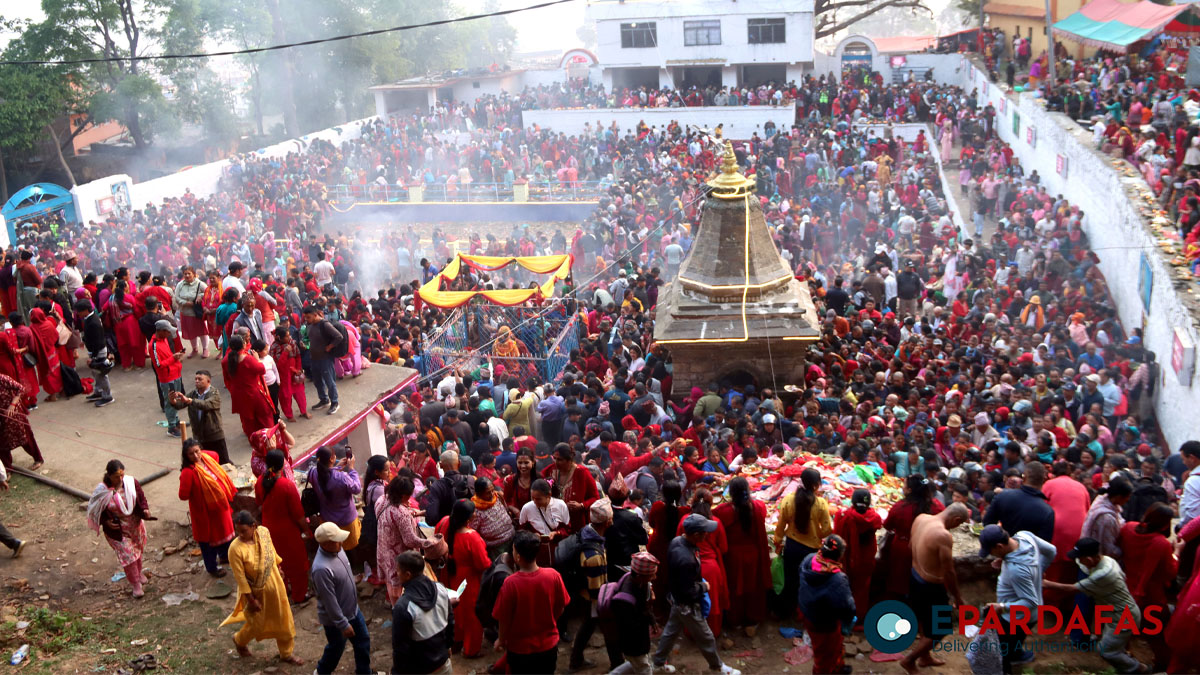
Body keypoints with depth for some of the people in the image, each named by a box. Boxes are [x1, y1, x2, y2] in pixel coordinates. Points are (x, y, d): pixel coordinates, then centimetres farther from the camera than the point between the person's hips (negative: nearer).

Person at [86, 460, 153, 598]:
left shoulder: (131, 482, -15)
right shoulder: (102, 491, -22)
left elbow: (141, 497, -1)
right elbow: (96, 510, -8)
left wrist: (145, 509, -18)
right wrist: (106, 522, -21)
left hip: (135, 524, 4)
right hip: (117, 530, -4)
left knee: (138, 550, 23)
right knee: (127, 555, 1)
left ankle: (139, 572, 51)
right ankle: (136, 584, 19)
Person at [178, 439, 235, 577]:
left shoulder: (207, 457, -10)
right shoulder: (188, 472, -29)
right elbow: (183, 495, -28)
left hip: (220, 505, 7)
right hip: (205, 510, -7)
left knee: (225, 530, 27)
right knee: (209, 539, 12)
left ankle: (225, 555, 53)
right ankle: (211, 568, 34)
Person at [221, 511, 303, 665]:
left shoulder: (264, 532, -16)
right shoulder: (235, 549, -29)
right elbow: (240, 577, -21)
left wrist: (278, 569, 18)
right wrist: (251, 600, -16)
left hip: (275, 585, 5)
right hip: (256, 591, -5)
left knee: (283, 620, 17)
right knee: (257, 624, 16)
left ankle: (286, 653, 38)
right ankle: (239, 640, 50)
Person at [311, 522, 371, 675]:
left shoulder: (336, 549, -11)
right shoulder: (322, 569, -38)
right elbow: (330, 602, -29)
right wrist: (343, 625, -21)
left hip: (353, 609, 8)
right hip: (335, 618, -7)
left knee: (363, 641, 21)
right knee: (336, 648, 18)